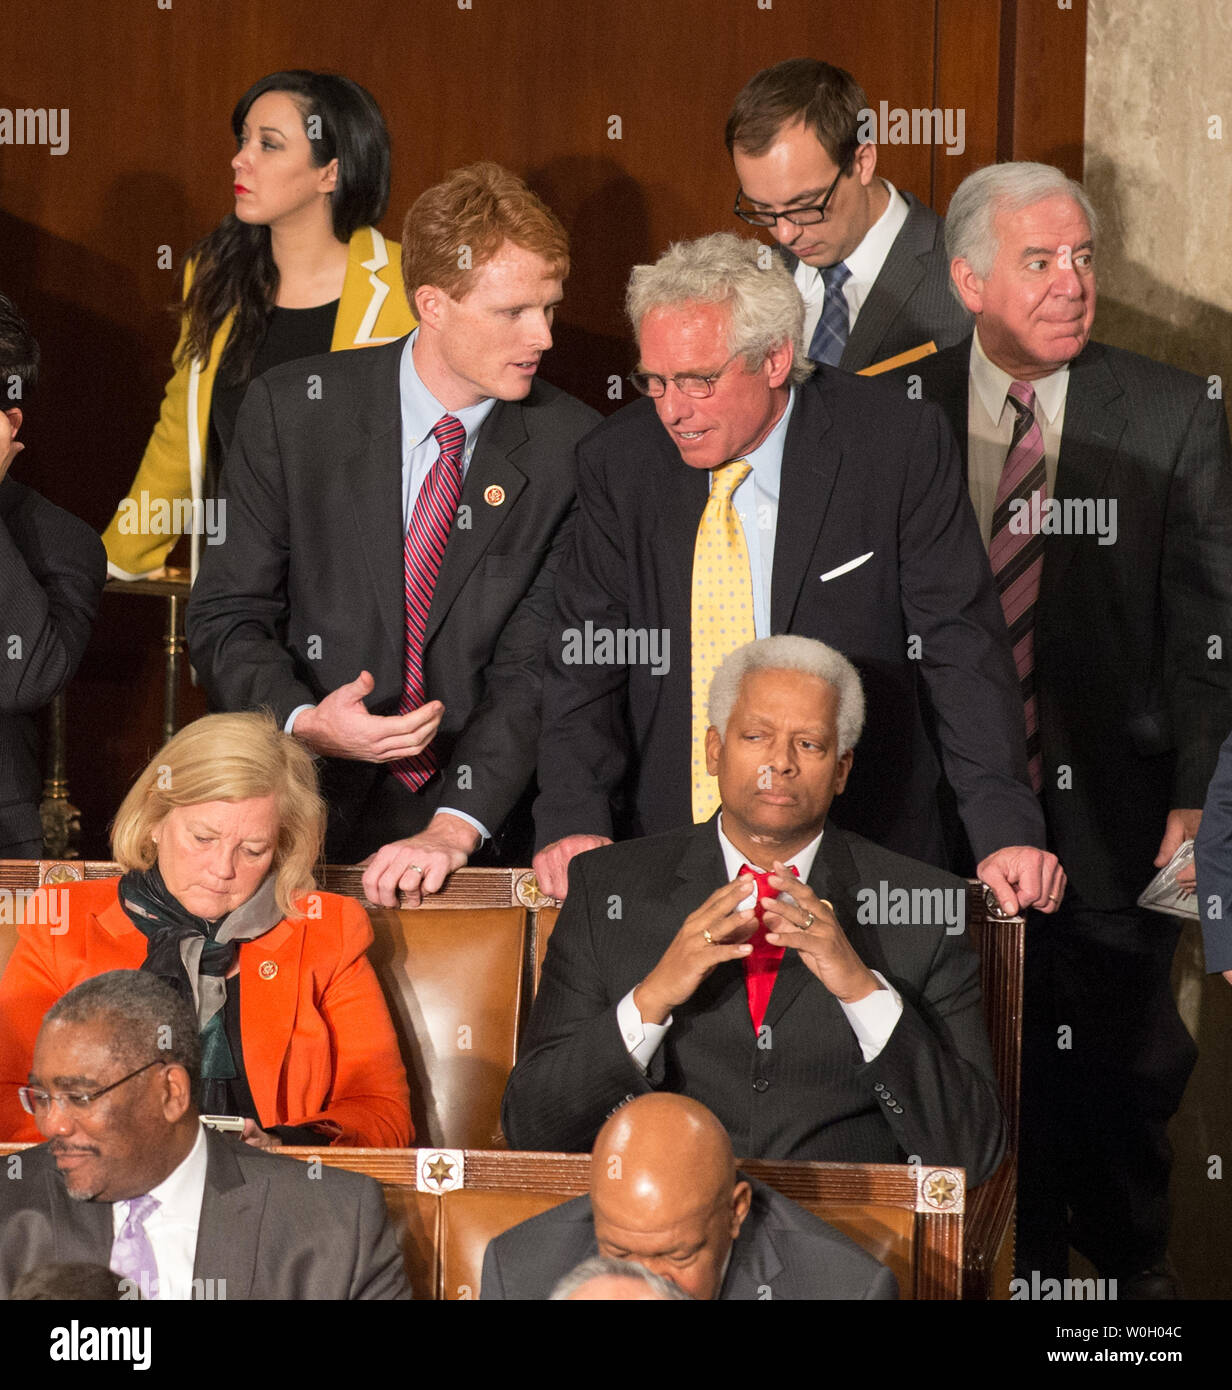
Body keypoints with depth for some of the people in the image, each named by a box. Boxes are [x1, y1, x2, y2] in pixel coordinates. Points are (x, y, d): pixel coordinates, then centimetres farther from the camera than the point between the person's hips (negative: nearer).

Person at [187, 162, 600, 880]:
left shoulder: (569, 446, 0)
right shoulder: (294, 410, 1)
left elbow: (538, 664, -5)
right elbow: (228, 617, 5)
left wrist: (455, 827, -18)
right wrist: (302, 721, -15)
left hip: (482, 832, 0)